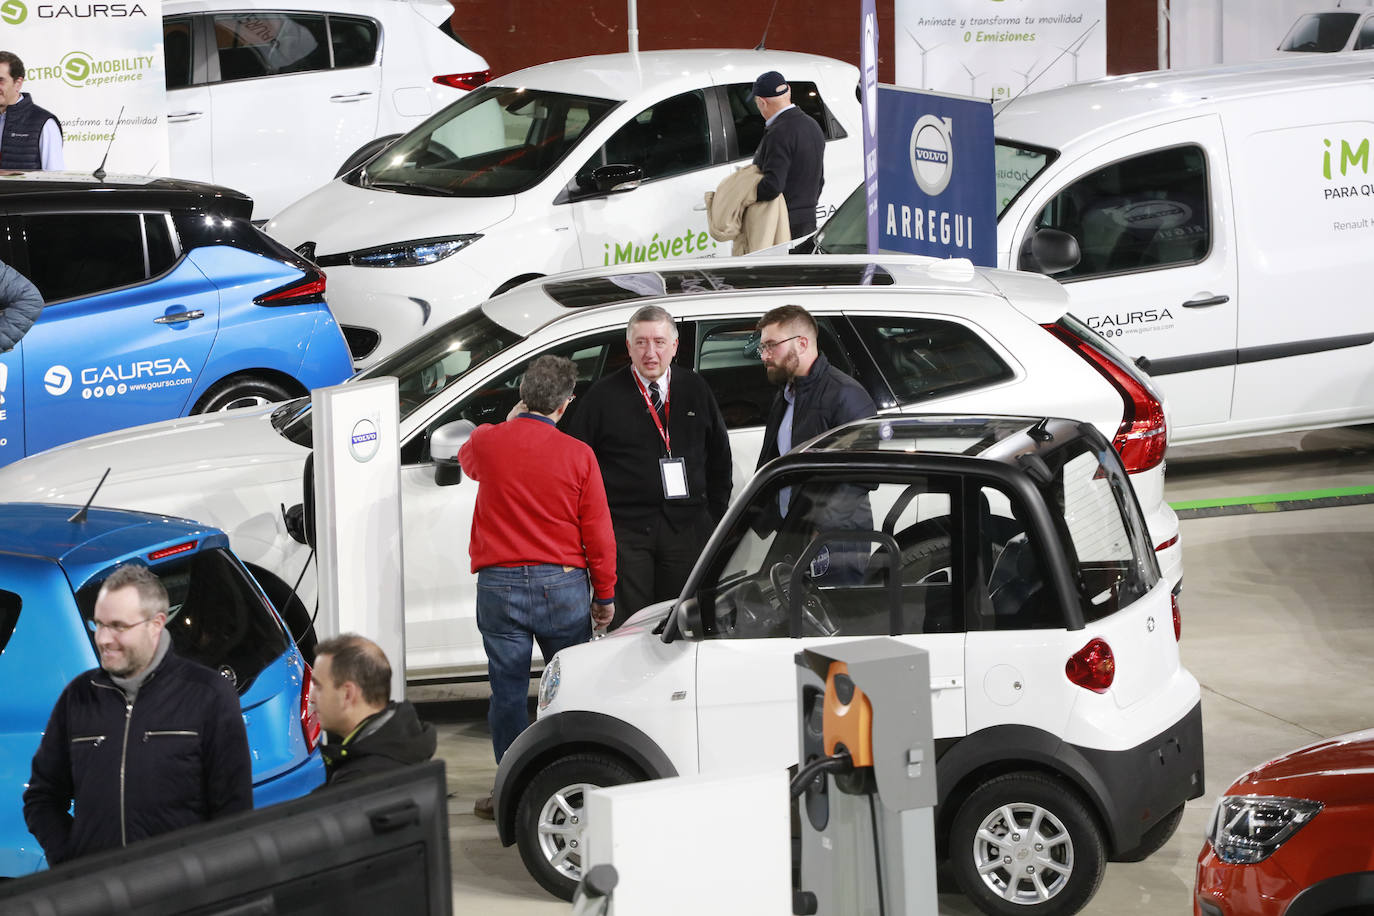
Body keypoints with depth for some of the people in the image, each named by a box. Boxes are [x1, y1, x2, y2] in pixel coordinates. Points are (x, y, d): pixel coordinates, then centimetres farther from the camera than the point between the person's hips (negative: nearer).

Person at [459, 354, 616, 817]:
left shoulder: (488, 442, -3)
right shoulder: (578, 455, -5)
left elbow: (468, 459, 24)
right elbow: (599, 532, -2)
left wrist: (510, 423, 32)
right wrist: (605, 594, 8)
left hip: (499, 586, 0)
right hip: (562, 585, 0)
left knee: (508, 691, 5)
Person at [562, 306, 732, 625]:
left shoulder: (695, 390, 10)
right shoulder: (604, 396, 1)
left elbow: (719, 455, 18)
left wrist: (716, 517, 12)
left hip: (686, 528, 3)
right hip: (625, 531, -3)